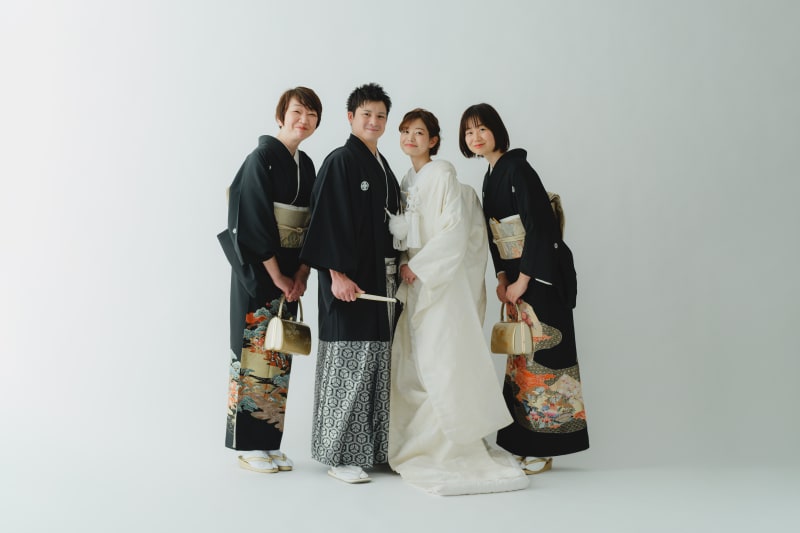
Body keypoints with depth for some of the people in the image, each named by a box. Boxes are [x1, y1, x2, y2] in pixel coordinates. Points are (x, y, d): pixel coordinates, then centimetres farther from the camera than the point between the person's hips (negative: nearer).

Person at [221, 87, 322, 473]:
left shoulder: (306, 165, 12)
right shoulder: (262, 157, -8)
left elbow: (309, 227, 10)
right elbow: (254, 221, -15)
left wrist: (301, 275, -1)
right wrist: (276, 276, -14)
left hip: (289, 272, 7)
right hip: (257, 270, -7)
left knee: (280, 355, 9)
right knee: (255, 350, -2)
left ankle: (270, 442, 19)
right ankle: (248, 445, 10)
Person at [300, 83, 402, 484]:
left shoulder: (383, 167, 18)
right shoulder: (340, 162, -6)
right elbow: (328, 221, -14)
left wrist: (399, 267, 12)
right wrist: (337, 273, -21)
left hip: (382, 278, 8)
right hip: (350, 277, -8)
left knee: (377, 363, 11)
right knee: (349, 363, -5)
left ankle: (374, 447, 21)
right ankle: (340, 454, 6)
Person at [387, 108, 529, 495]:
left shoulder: (441, 174, -8)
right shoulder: (408, 180, 16)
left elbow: (456, 229, -16)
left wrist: (419, 265, -15)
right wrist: (405, 264, 8)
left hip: (442, 278, -8)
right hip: (415, 280, 8)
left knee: (443, 361, -7)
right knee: (413, 364, 9)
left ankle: (452, 447, 3)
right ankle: (423, 443, 19)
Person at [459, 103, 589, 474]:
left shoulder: (517, 168, -12)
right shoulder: (490, 178, 14)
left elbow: (539, 224, -19)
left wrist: (523, 279, -17)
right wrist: (502, 277, 4)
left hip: (543, 274, -9)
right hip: (518, 276, 9)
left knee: (540, 356, -4)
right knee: (521, 357, 11)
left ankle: (541, 450, 6)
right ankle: (522, 445, 20)